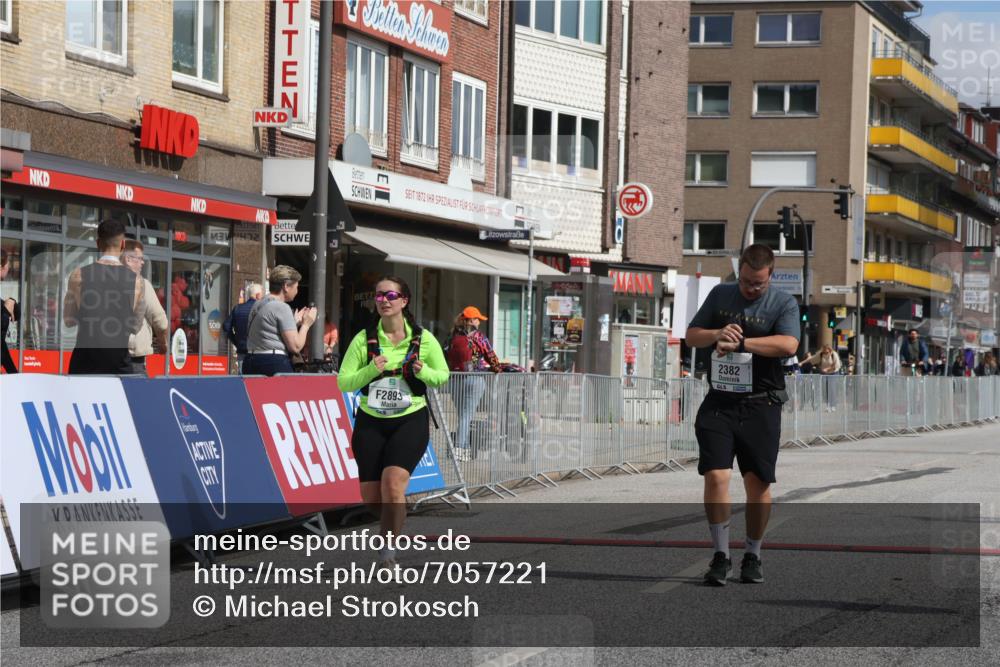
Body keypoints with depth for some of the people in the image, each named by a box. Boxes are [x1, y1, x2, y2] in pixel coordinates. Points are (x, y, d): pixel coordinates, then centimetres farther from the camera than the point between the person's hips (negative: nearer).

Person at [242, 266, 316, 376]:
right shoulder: (282, 307, -9)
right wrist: (306, 324, 5)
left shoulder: (257, 305, 17)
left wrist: (295, 323, 27)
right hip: (275, 365, -9)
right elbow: (295, 346, -11)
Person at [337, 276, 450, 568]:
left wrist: (423, 372, -14)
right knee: (370, 495, 3)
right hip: (370, 422, 2)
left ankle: (389, 548, -9)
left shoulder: (423, 339, -3)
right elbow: (343, 382, -5)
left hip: (410, 421, -2)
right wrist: (370, 371, -22)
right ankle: (394, 527, 36)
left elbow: (443, 376, 7)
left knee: (393, 483, -22)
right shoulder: (364, 339, -3)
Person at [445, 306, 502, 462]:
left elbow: (448, 358, 11)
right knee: (467, 415, -6)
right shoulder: (477, 335, -5)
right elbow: (490, 355, -1)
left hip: (456, 377, 5)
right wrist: (498, 369, 14)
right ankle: (460, 447, -14)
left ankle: (464, 448, 12)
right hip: (475, 378, -5)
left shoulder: (454, 336, 8)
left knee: (462, 414, 13)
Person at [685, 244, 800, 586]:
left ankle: (753, 556, 18)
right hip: (719, 403, 2)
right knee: (715, 476, -10)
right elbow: (692, 335, 15)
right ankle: (721, 555, -1)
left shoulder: (783, 304, -1)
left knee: (758, 481, 2)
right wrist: (717, 334, -7)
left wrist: (740, 343, -20)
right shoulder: (720, 295, 12)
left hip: (760, 406, -2)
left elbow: (788, 344, -18)